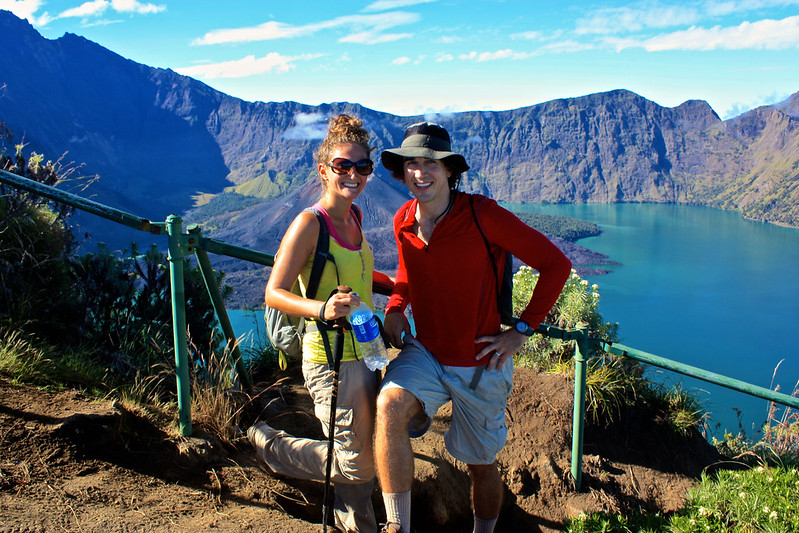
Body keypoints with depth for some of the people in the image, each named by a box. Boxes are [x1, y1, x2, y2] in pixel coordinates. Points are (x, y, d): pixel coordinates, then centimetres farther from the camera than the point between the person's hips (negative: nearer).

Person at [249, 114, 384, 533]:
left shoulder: (353, 218, 8)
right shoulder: (310, 223, -16)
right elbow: (274, 293, -18)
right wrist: (322, 308, -34)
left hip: (364, 351, 8)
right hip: (330, 357, -8)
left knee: (365, 451, 18)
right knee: (358, 464, 2)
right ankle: (270, 444, 21)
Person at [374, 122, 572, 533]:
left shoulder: (483, 215, -18)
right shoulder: (403, 222, -1)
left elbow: (556, 264, -12)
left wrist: (522, 330, -12)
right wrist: (395, 308, 1)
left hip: (480, 364, -3)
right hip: (426, 353, 3)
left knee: (481, 464, 14)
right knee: (389, 405, -29)